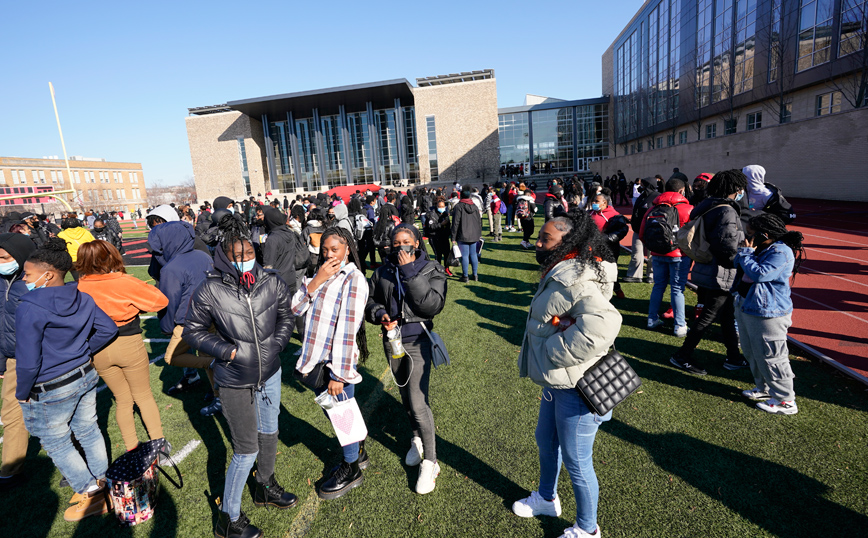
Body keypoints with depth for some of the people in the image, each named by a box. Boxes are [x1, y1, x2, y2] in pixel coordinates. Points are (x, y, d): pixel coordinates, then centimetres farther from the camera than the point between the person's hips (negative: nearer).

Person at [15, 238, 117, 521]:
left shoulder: (29, 309, -22)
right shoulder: (82, 299, -3)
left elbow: (28, 363, -20)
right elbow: (109, 328, 8)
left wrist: (22, 394, -4)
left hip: (51, 391, -6)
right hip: (85, 376, 6)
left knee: (56, 444, 13)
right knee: (88, 431, 20)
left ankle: (93, 496, 21)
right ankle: (100, 483, 35)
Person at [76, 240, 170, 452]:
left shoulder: (80, 287, -8)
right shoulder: (125, 282, -17)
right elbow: (161, 300, -11)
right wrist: (137, 306, 6)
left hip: (98, 350, 3)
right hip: (129, 345, -3)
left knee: (123, 399, 19)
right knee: (144, 395, 15)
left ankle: (132, 449, 26)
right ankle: (158, 441, 20)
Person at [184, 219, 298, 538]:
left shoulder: (272, 283, -10)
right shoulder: (210, 291, -19)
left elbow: (286, 317, 7)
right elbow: (193, 331, -6)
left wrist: (277, 344, -5)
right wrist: (227, 351, -16)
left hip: (270, 373, 5)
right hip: (235, 382, -4)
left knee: (269, 432, 22)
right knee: (246, 451, 3)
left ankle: (265, 487, 49)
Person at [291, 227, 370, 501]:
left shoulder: (353, 279, -15)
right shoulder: (317, 274, 7)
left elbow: (347, 328, -19)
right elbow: (295, 309, -3)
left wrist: (339, 374, -19)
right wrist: (316, 281, -16)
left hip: (338, 362, -7)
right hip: (316, 358, 7)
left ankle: (351, 469, 32)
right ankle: (358, 451, 45)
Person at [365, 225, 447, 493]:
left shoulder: (432, 270, -8)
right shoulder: (383, 271, 2)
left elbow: (433, 305, -22)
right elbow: (369, 300, 11)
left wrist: (410, 272, -23)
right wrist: (380, 314, -12)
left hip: (417, 341, -4)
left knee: (418, 403, -9)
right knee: (406, 396, 20)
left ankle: (430, 462, 9)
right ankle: (417, 438, 46)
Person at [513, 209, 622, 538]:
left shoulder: (571, 279, -27)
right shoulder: (559, 274, 5)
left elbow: (603, 322, -42)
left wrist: (554, 351, -30)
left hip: (575, 388, -10)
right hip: (556, 382, 10)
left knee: (576, 461, 11)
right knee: (546, 441, 28)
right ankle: (547, 499, 53)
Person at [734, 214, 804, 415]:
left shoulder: (781, 253, -19)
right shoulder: (758, 248, 8)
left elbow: (759, 274, -27)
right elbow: (737, 264, 15)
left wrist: (746, 253, -17)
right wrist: (743, 252, -3)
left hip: (766, 313, -10)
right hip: (745, 307, 10)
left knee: (770, 357, -1)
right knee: (752, 353, 22)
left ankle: (785, 401, 13)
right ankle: (764, 388, 39)